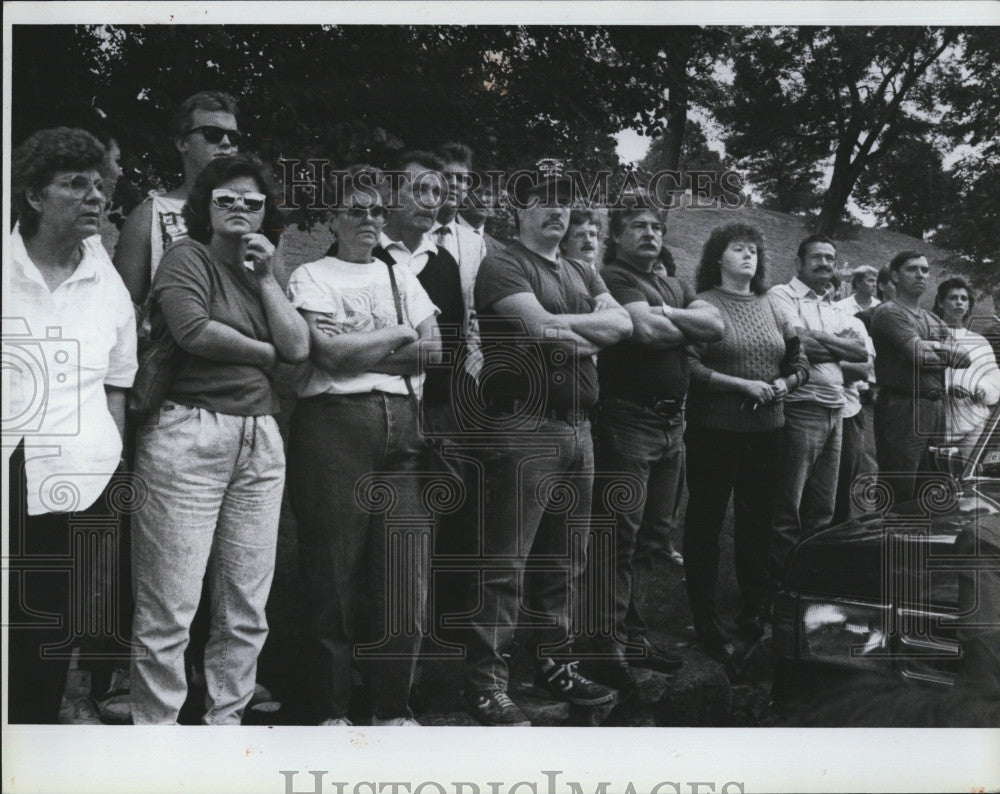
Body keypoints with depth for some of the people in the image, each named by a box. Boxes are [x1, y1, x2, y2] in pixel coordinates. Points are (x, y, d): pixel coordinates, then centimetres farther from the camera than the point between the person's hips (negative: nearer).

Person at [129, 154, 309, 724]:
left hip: (260, 441, 6)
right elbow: (193, 329, -13)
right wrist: (263, 351, 2)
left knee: (247, 608, 7)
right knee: (169, 610, -5)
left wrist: (265, 277, 5)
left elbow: (299, 347, 7)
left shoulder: (264, 276, 21)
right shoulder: (188, 256, 5)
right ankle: (156, 726, 6)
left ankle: (227, 719, 18)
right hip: (190, 432, -6)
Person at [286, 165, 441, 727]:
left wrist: (359, 351, -3)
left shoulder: (402, 276, 21)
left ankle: (394, 710, 14)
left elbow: (432, 348, 7)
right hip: (334, 422, -4)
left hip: (402, 426, 4)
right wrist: (398, 333, 3)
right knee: (335, 578, -1)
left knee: (407, 576, 1)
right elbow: (331, 351, -8)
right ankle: (333, 711, 11)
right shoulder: (311, 277, 7)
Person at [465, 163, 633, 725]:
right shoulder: (504, 267, -3)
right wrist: (591, 333, -2)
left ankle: (556, 663, 26)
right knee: (507, 563, -7)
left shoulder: (582, 274, 21)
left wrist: (559, 324, -8)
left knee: (566, 559, 14)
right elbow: (542, 329, -18)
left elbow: (623, 324, 6)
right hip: (525, 427, -8)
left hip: (579, 427, 8)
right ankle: (487, 682, -2)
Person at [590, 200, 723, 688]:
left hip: (672, 423, 8)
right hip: (629, 421, -8)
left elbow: (716, 325, 3)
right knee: (619, 541, -6)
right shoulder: (612, 277, -6)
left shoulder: (673, 286, 19)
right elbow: (647, 330, -21)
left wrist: (667, 313, -10)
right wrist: (690, 327, -2)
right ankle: (609, 645, 1)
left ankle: (634, 637, 23)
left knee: (653, 540, 13)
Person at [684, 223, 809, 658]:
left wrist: (784, 384, -6)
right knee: (705, 521, 4)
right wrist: (742, 385, -18)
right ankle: (704, 619, 14)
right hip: (715, 430, -5)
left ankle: (753, 612, 27)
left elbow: (800, 364, 14)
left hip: (766, 430, 6)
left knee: (758, 521, 13)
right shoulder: (704, 305, -6)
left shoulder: (773, 307, 11)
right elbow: (689, 366, -15)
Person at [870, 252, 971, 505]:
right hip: (903, 407, -8)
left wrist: (932, 347, -8)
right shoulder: (889, 313, -5)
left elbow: (965, 359, 8)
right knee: (900, 497, -6)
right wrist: (948, 352, 2)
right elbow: (920, 354, -17)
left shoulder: (935, 321, 20)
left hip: (935, 408, 8)